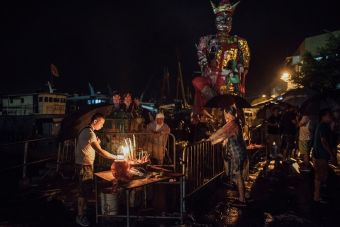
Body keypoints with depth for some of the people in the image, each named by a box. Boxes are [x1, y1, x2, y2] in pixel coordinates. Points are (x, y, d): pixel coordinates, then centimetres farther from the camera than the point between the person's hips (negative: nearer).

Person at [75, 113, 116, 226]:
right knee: (85, 190, -1)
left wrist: (97, 143, -1)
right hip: (84, 165, -10)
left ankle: (82, 209, 32)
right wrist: (116, 157, -23)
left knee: (87, 188, 18)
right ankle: (80, 216, 11)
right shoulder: (89, 132, -22)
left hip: (86, 164, 10)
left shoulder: (86, 131, 11)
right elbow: (100, 151, -28)